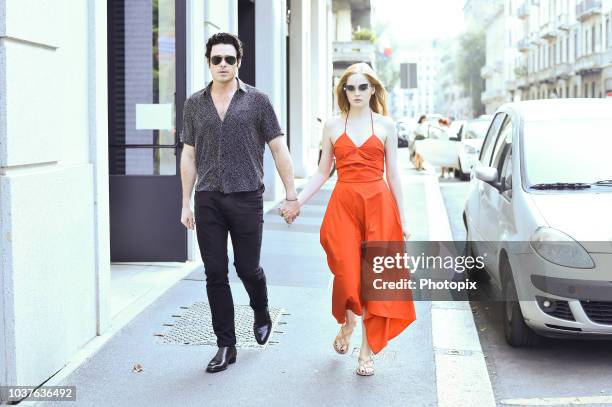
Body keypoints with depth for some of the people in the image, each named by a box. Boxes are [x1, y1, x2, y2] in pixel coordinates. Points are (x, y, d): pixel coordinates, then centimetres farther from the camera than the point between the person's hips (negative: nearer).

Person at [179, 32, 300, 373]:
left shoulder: (257, 100, 2)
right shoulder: (195, 104, 10)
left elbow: (279, 150, 2)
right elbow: (189, 156, 13)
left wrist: (292, 195, -1)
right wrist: (186, 203, 10)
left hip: (247, 198, -2)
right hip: (208, 200, 2)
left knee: (248, 268, 4)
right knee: (215, 274, 1)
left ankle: (262, 315, 36)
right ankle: (226, 346, 10)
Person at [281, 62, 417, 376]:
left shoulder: (385, 126, 6)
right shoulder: (332, 126, 9)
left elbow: (393, 175, 8)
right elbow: (322, 172, 11)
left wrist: (402, 219, 6)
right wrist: (296, 202, 0)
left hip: (379, 204, 0)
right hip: (343, 204, 1)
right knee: (346, 274, -7)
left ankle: (367, 351, 8)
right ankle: (346, 324, 27)